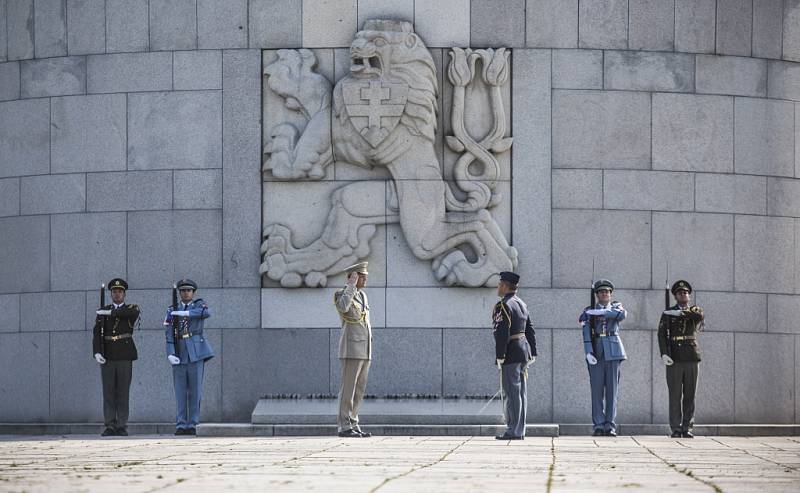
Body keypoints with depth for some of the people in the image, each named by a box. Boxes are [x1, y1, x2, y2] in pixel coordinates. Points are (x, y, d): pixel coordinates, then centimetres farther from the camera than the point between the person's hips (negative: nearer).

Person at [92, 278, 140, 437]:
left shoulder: (131, 309, 7)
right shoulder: (102, 311, 11)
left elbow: (132, 313, -18)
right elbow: (97, 333, 3)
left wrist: (110, 313, -12)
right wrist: (97, 352, -11)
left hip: (124, 357, -1)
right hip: (107, 356, 1)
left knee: (123, 393, -1)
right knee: (108, 392, 0)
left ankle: (122, 426, 2)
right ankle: (110, 426, 2)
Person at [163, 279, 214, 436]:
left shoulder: (199, 304, 7)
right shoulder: (172, 310, 10)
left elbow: (206, 312, -17)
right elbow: (169, 334, 2)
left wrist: (185, 313, -19)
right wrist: (170, 354, -10)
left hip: (196, 352, -1)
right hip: (179, 355, 1)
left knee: (195, 390, -1)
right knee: (180, 391, 0)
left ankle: (192, 425, 3)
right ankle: (181, 425, 2)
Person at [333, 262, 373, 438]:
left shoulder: (362, 295, 18)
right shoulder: (341, 295, -7)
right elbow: (343, 308, -31)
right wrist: (351, 285, -21)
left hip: (364, 350, 8)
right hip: (351, 349, -8)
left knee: (359, 390, 8)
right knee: (348, 388, -6)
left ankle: (353, 425, 12)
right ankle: (344, 427, -3)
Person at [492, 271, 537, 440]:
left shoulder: (503, 306, -13)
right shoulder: (521, 304, 16)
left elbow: (502, 334, -20)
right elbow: (530, 331, 18)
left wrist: (500, 357, -19)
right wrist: (532, 353, 20)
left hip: (511, 354, -9)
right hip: (524, 350, 9)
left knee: (512, 393, -8)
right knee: (520, 393, 10)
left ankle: (513, 431, -8)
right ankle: (519, 431, 12)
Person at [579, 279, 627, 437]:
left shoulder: (616, 307, 12)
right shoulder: (589, 311, 9)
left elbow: (622, 314, -12)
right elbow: (586, 332, -2)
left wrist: (601, 312, -15)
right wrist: (588, 352, -15)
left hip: (613, 352, 0)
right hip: (596, 353, 0)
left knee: (612, 389, -2)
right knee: (597, 390, -4)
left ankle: (610, 426, -1)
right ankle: (598, 426, -2)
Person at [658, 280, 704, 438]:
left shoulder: (695, 310, 12)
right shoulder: (667, 313, 8)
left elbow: (699, 316, -13)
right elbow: (662, 334, -3)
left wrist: (680, 313, -17)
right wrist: (664, 353, -17)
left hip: (692, 358, 1)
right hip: (674, 359, -1)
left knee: (689, 395, 2)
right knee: (675, 395, -3)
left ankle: (687, 428, 6)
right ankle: (676, 429, -2)